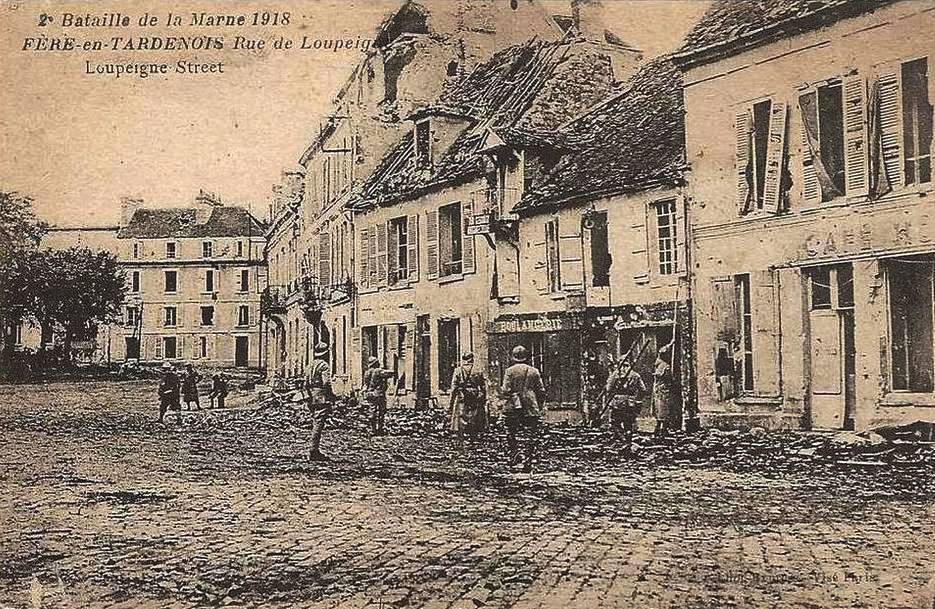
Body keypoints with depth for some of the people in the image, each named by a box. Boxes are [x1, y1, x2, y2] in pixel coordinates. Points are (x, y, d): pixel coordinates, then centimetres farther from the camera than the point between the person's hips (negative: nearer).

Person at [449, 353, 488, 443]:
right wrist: (484, 401, 13)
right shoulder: (478, 372, 5)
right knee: (474, 421, 8)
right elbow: (483, 387, 6)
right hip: (475, 401, 2)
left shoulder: (458, 371, 0)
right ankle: (474, 437, 9)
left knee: (460, 419, -1)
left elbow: (454, 387, -2)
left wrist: (452, 401, 2)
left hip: (461, 399, -2)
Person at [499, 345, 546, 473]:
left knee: (511, 434, 14)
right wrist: (539, 407, 18)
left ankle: (515, 453, -6)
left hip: (513, 409, -2)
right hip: (532, 410, 2)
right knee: (532, 436, 6)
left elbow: (506, 391, -10)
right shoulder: (534, 371, 5)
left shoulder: (509, 371, -3)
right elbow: (542, 392, 6)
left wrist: (502, 391, 12)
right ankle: (528, 462, 4)